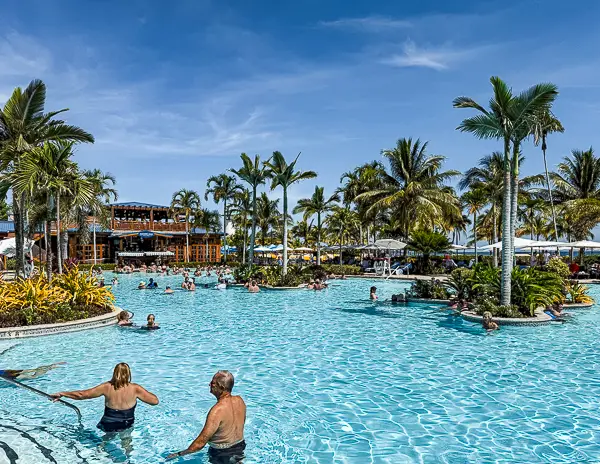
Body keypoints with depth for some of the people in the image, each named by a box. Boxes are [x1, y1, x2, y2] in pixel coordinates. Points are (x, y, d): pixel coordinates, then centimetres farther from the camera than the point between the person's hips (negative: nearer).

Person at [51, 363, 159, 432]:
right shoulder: (135, 389, -17)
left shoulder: (107, 387, -13)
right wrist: (139, 392, 2)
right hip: (127, 426, -1)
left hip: (107, 427, 1)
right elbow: (155, 401, -14)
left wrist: (61, 394, 3)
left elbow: (82, 394, -9)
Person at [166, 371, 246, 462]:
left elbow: (201, 442, -27)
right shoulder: (240, 400, -10)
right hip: (240, 447, 6)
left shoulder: (217, 410, -29)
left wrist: (180, 454, -17)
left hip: (223, 454, -6)